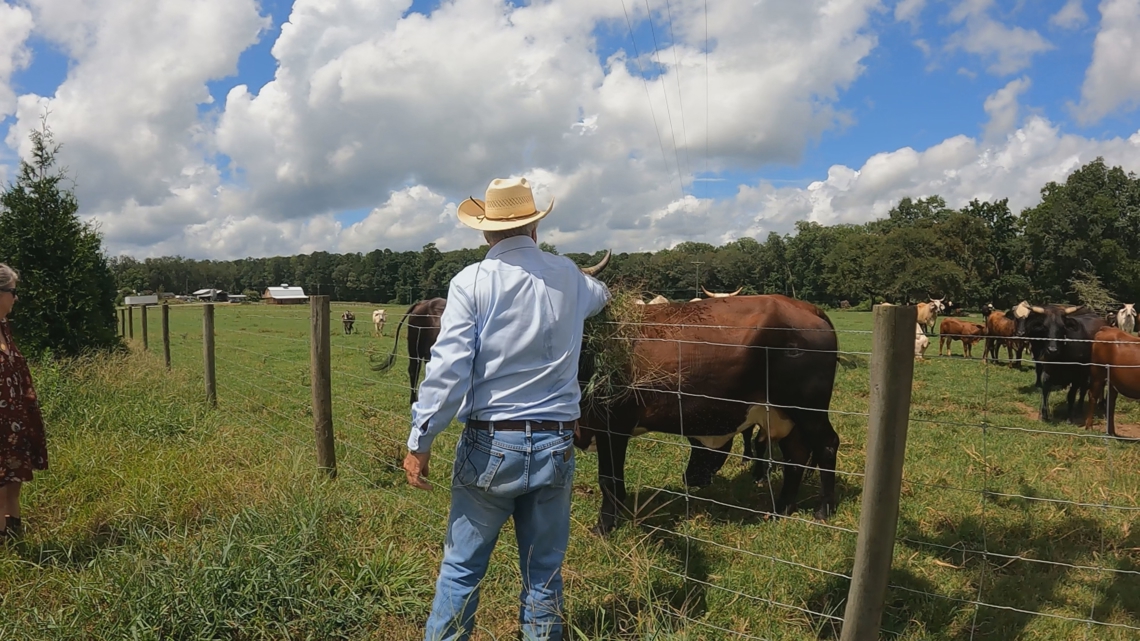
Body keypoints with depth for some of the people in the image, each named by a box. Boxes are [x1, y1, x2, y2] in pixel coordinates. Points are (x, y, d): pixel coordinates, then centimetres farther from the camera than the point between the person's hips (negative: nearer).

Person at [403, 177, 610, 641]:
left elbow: (447, 369, -14)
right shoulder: (568, 277, 5)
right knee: (544, 575, 13)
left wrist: (419, 442, -7)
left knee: (461, 568, 12)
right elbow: (601, 295, 29)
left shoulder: (472, 282, -8)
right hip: (555, 446, 3)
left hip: (489, 446, -3)